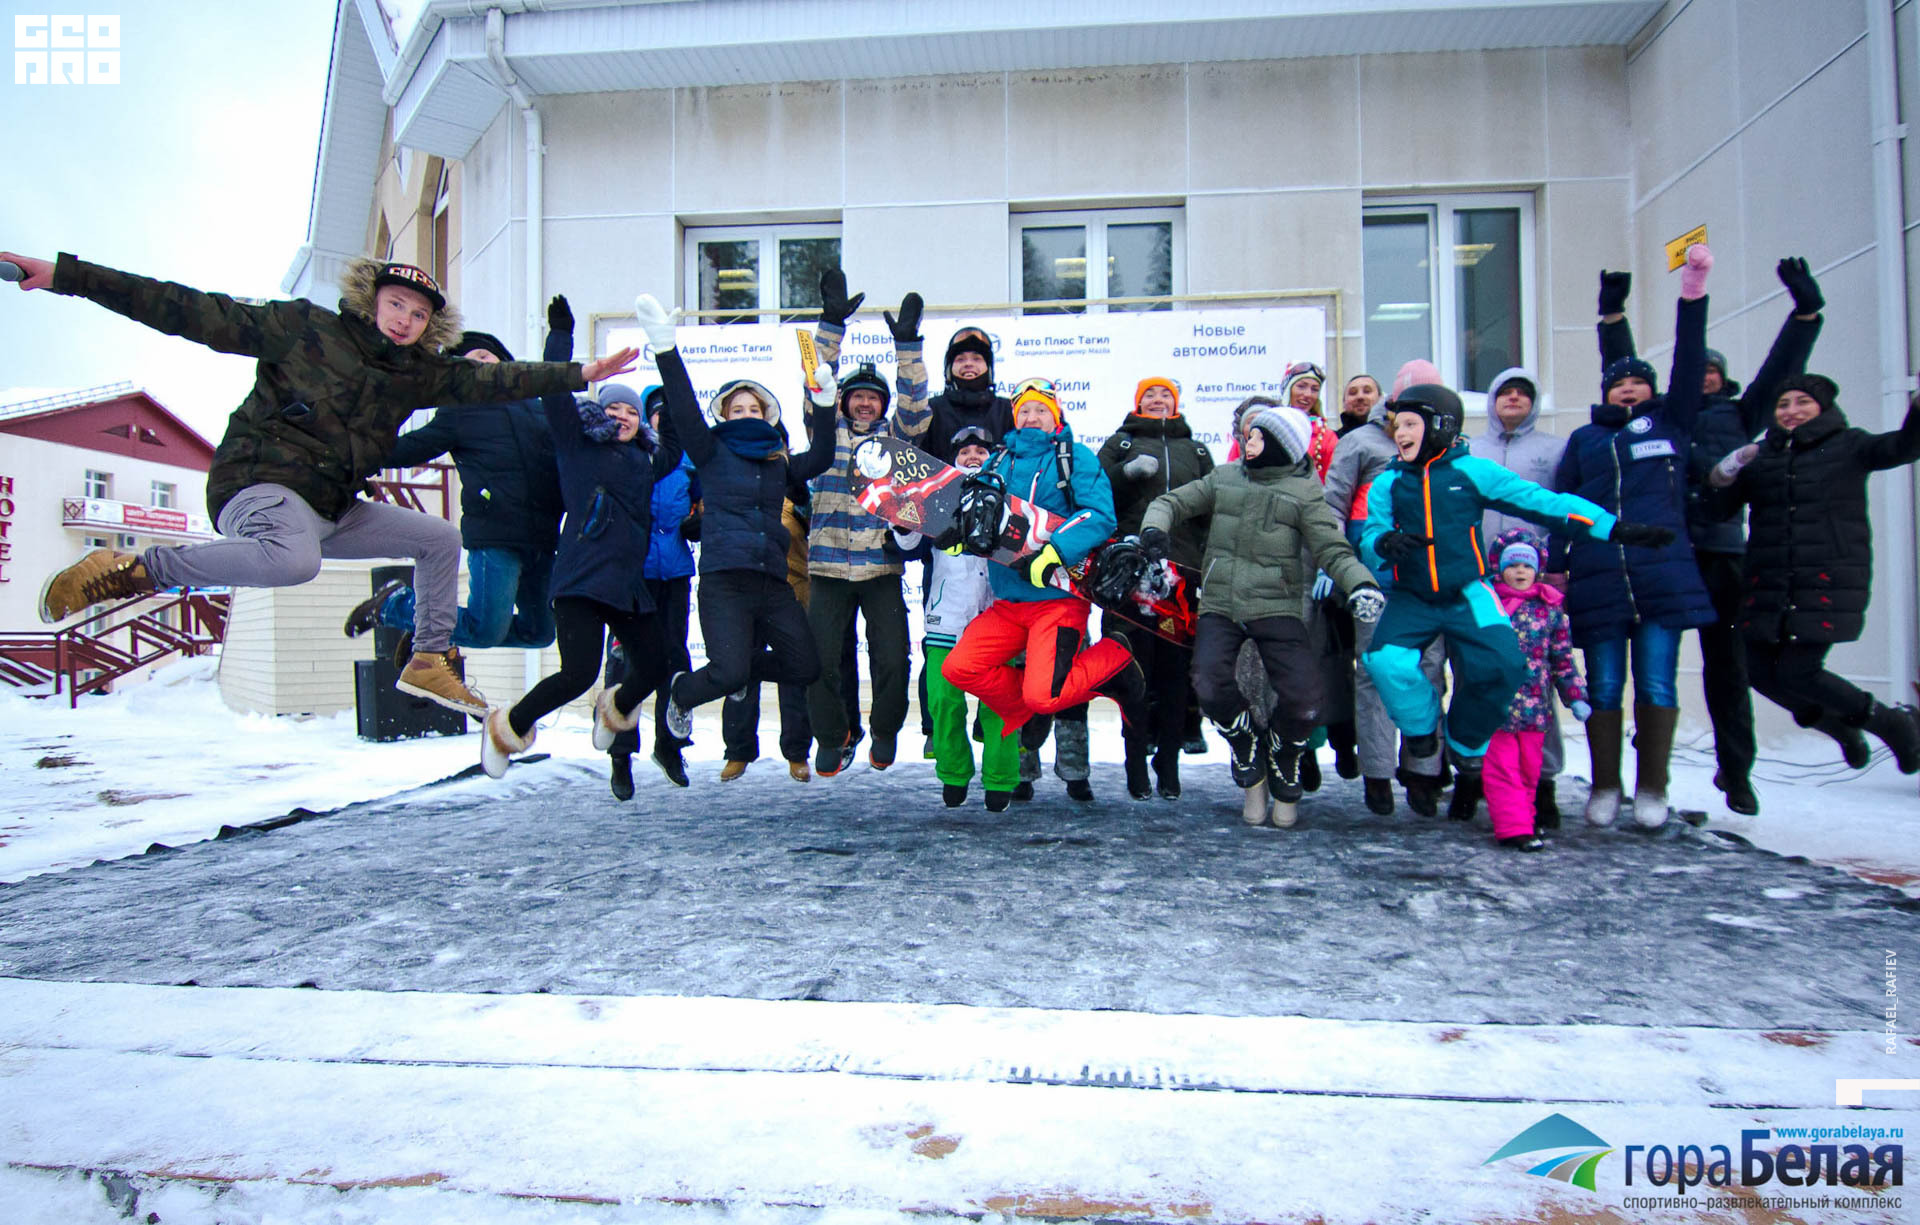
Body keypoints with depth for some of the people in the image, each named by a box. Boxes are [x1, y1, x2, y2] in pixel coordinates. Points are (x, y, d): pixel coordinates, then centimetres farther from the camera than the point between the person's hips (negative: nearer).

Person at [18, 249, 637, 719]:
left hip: (331, 510, 8)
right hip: (258, 484, -7)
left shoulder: (416, 372, 11)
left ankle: (430, 661, 17)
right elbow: (196, 313, -7)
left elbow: (488, 380, 8)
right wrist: (66, 275, -10)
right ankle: (132, 570, -23)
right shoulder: (303, 326, -5)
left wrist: (579, 374, 2)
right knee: (295, 560, -41)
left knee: (441, 538, 11)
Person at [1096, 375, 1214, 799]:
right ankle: (1136, 762, 3)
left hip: (1183, 572, 2)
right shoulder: (1121, 443, 17)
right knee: (1135, 666, -5)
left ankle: (1169, 763, 7)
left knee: (1177, 668, 0)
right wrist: (1126, 472, -12)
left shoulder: (1196, 450, 23)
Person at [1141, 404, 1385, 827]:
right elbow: (1174, 502, 14)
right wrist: (1155, 526, -9)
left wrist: (1360, 584, -23)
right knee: (1211, 689, -23)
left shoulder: (1303, 491, 2)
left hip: (1276, 607, -1)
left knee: (1304, 703, -16)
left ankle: (1282, 761, 20)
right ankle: (1245, 744, 13)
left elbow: (1332, 549, -4)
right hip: (1219, 606, 2)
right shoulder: (1223, 478, 11)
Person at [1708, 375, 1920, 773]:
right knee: (1760, 670, 4)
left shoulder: (1848, 445, 3)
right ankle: (1838, 722, 31)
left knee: (1796, 673, -11)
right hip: (1767, 583, 5)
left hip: (1829, 581, -4)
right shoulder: (1762, 455, 12)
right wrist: (1727, 471, -13)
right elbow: (1721, 498, 8)